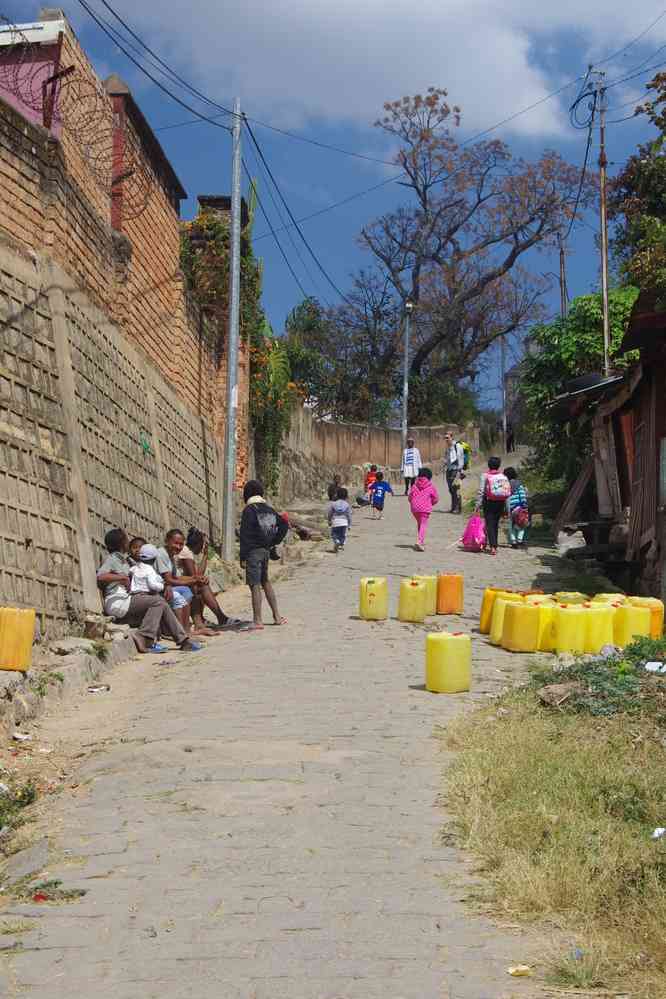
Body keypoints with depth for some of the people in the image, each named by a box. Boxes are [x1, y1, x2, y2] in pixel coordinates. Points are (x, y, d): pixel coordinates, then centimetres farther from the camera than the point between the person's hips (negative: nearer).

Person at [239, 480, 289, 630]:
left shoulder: (249, 510, -12)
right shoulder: (269, 509, 9)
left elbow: (245, 535, -15)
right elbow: (284, 525, 14)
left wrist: (243, 557, -14)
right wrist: (274, 542, 15)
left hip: (253, 551, -7)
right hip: (266, 550, 7)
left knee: (255, 586, -4)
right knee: (265, 582, 20)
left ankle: (257, 621, -4)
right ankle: (277, 616, 23)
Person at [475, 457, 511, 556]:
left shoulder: (485, 475, -7)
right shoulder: (503, 476, 3)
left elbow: (481, 491, -10)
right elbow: (508, 491, 3)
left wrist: (478, 504, -7)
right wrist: (505, 505, 10)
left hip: (489, 502, -4)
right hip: (500, 503, 4)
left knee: (490, 524, -2)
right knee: (496, 524, 16)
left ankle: (493, 546, -13)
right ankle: (491, 544, 25)